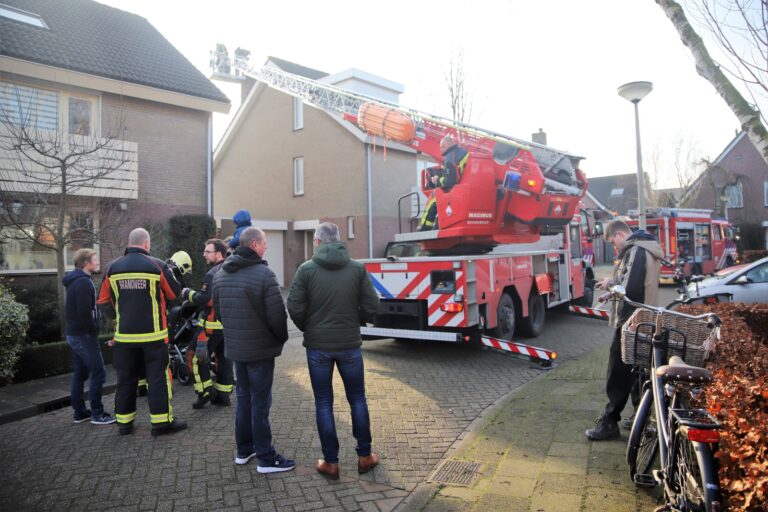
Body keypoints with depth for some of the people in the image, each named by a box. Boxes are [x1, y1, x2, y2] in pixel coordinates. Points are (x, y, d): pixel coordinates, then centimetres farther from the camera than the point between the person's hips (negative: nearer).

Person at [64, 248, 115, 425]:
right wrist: (94, 330, -13)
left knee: (80, 374, 14)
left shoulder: (75, 281, 15)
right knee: (98, 373, -6)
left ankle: (79, 412, 20)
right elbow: (85, 312, -25)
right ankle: (97, 414, -2)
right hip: (84, 335, -10)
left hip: (74, 333, 10)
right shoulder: (83, 282, -17)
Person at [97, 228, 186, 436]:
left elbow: (103, 302, 6)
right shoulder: (157, 265, -9)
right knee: (158, 377, 4)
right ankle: (162, 422, 8)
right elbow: (174, 294, 0)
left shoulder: (113, 268, 2)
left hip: (124, 335, 4)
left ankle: (124, 422, 23)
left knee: (125, 379, 14)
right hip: (153, 334, -3)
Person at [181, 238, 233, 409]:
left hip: (213, 323, -8)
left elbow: (204, 299, -19)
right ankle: (223, 394, 17)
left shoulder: (213, 273, -15)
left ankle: (206, 392, 2)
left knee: (196, 355, 2)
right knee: (224, 358, 12)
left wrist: (188, 293, -5)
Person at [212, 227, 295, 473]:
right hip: (260, 348, -7)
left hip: (234, 347, 7)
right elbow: (276, 314, -19)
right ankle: (266, 458, 11)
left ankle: (243, 450, 30)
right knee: (260, 402, 1)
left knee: (243, 398, 19)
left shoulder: (220, 275, 5)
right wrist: (281, 337, -1)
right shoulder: (264, 274, -20)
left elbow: (218, 309, 12)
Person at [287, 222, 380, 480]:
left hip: (318, 346, -1)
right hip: (350, 345, 1)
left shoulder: (306, 269, -7)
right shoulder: (357, 268, -3)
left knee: (323, 404, 11)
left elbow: (295, 309, -9)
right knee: (357, 400, 16)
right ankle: (364, 456, 25)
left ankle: (331, 462, 18)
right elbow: (371, 307, -5)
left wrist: (308, 329, 10)